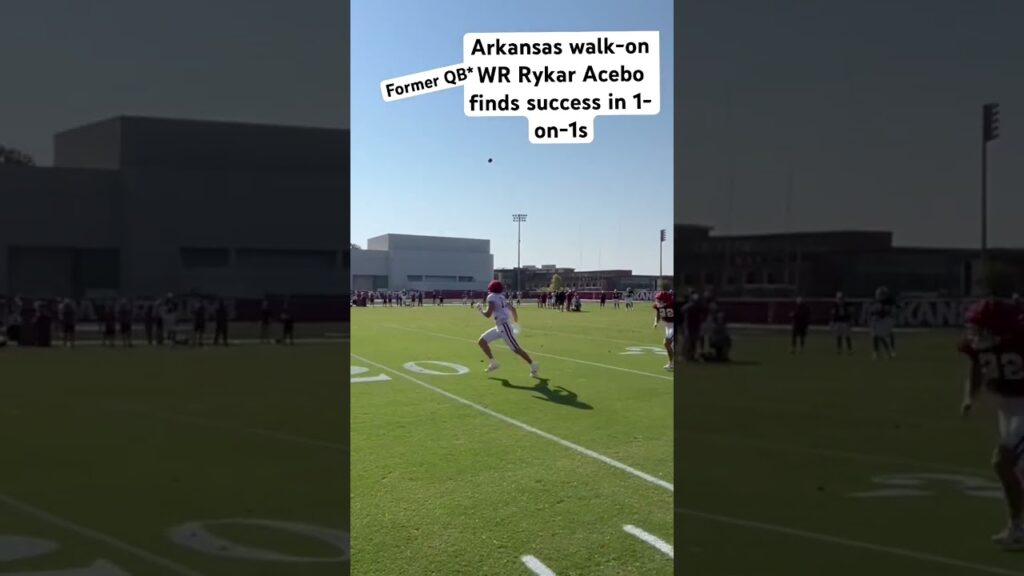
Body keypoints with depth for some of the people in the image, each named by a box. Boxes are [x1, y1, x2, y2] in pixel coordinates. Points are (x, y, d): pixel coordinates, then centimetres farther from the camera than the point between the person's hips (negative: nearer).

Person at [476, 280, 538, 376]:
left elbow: (488, 314, -19)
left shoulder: (492, 297, -11)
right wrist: (516, 322, 33)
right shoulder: (502, 298, 14)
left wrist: (480, 309, 1)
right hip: (499, 327, 9)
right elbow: (513, 309, 19)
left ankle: (533, 366, 6)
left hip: (504, 326, -9)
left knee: (516, 349, -4)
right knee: (481, 341, 9)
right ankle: (492, 363, 13)